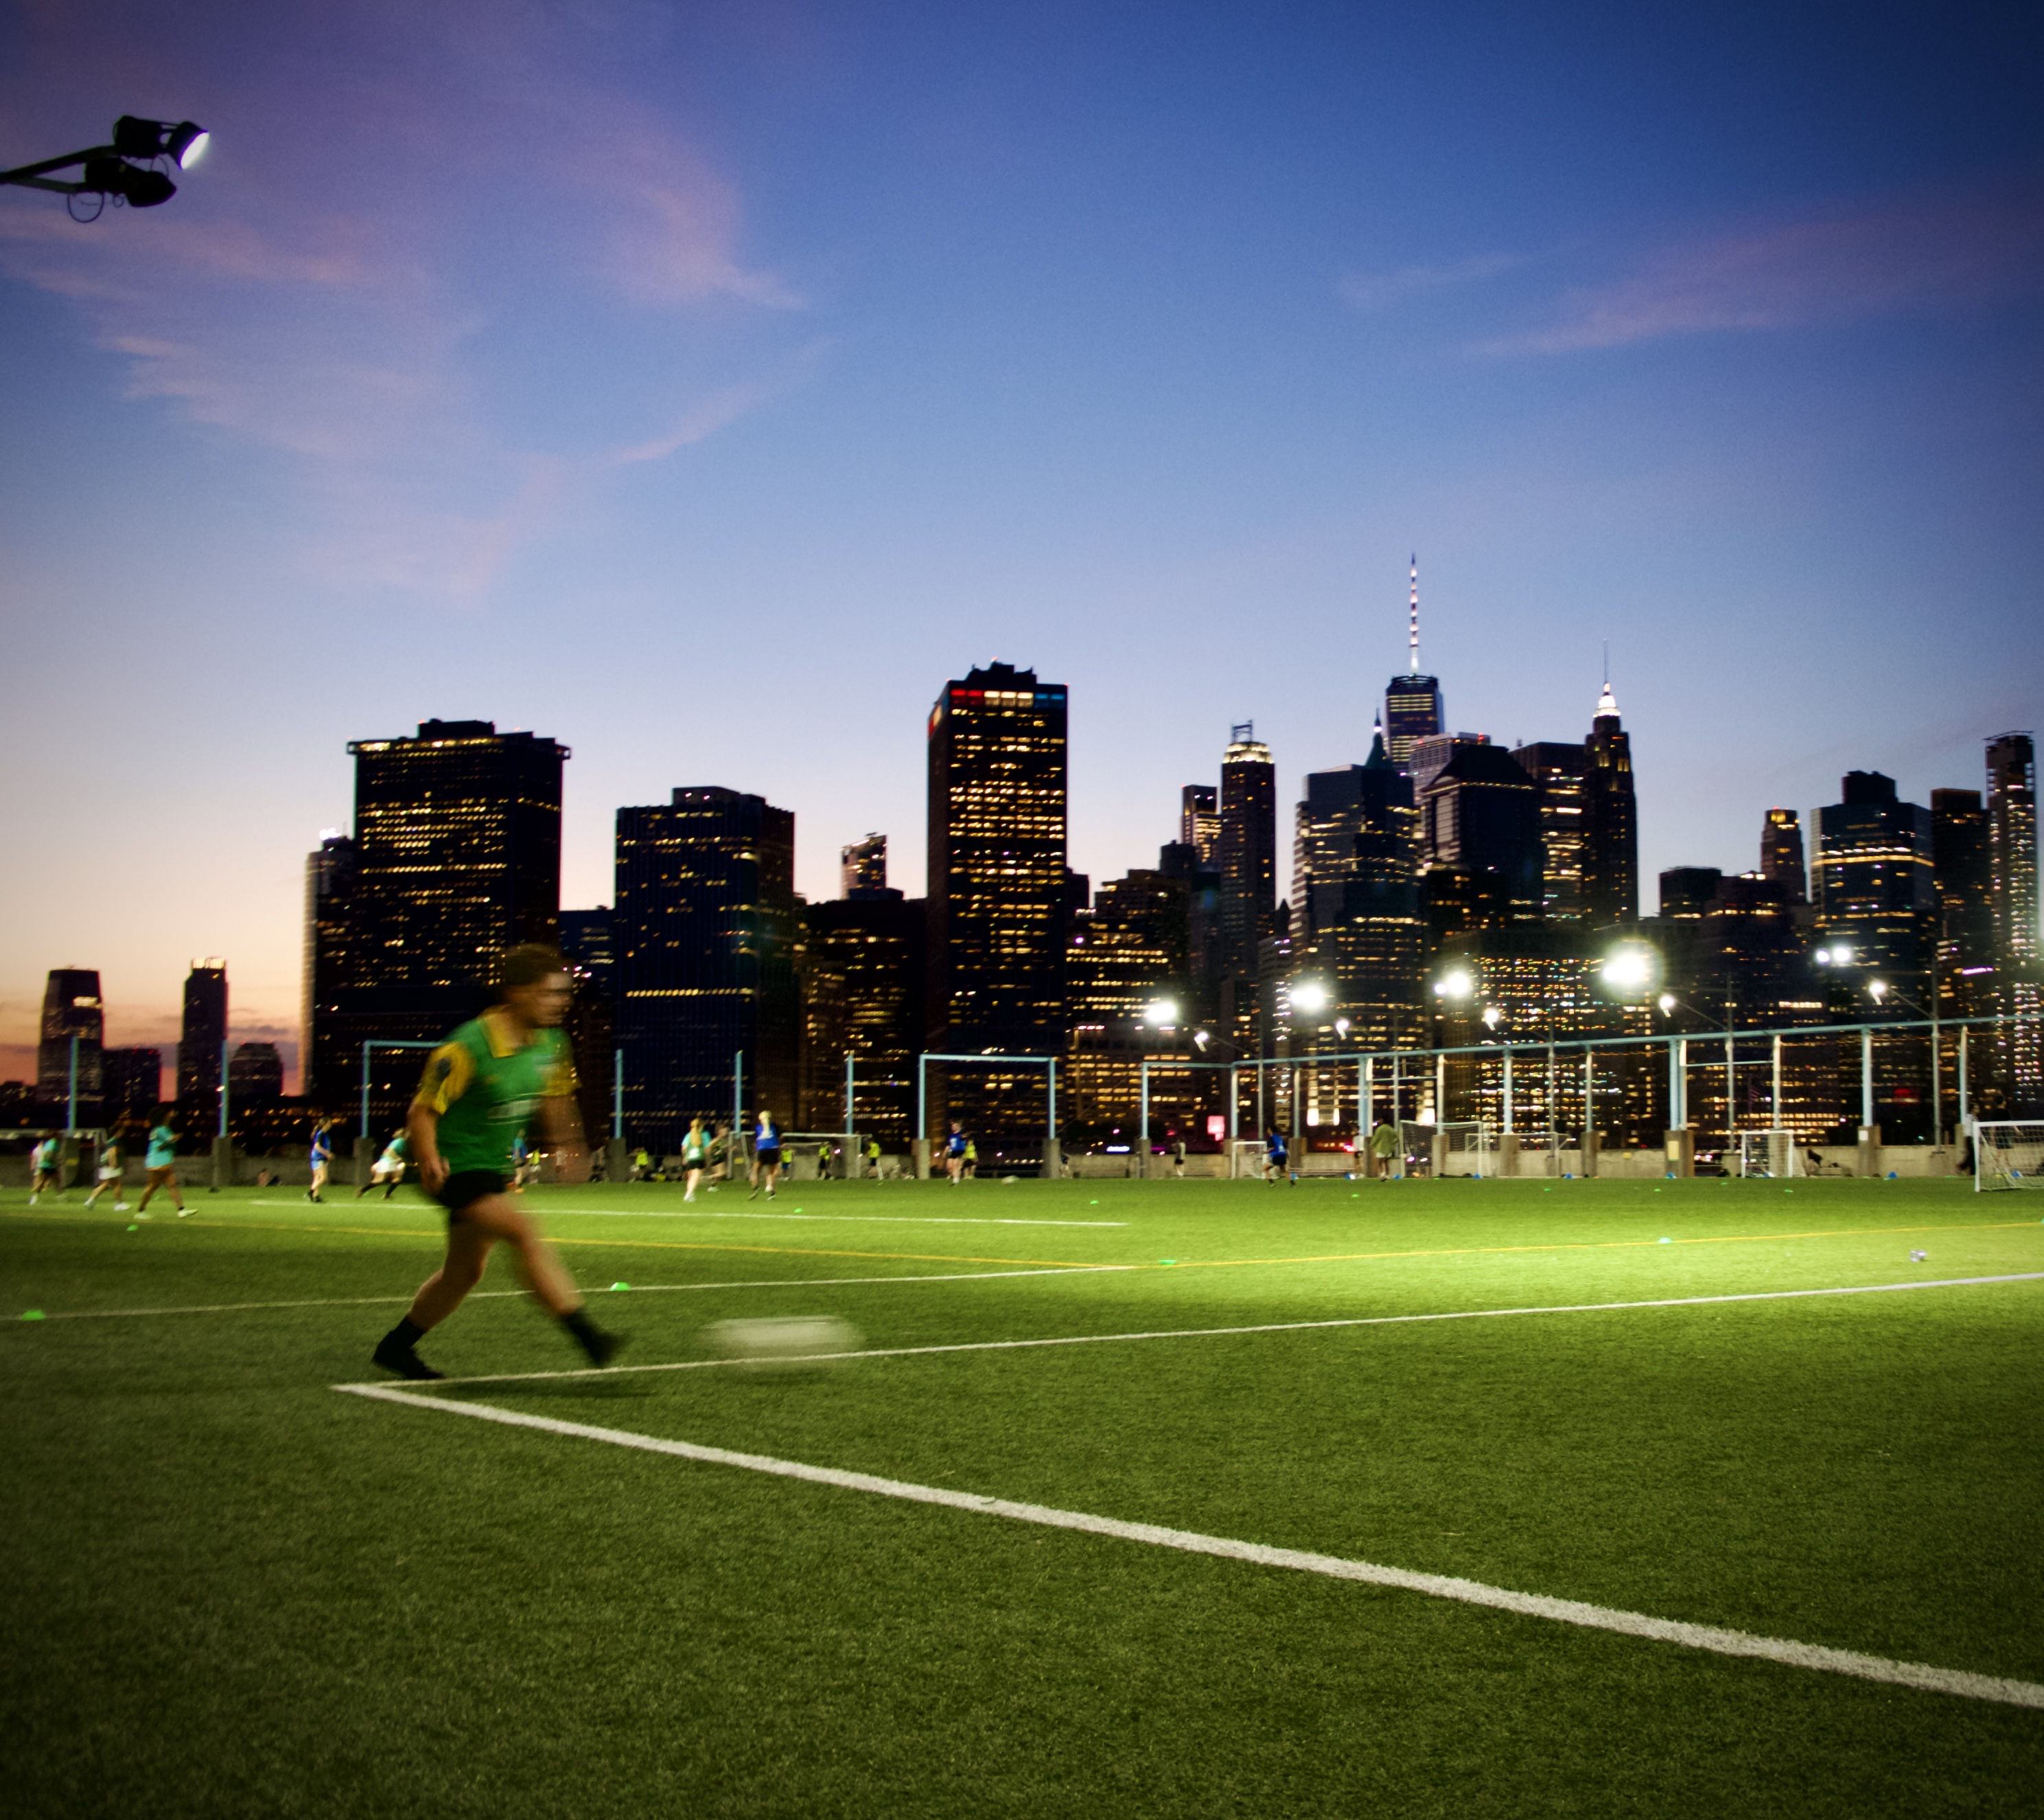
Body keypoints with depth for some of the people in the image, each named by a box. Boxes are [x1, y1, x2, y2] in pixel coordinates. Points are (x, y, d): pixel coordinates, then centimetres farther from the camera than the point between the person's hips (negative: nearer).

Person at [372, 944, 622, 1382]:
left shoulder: (549, 1043, 0)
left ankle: (396, 1346, 35)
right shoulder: (467, 1048, -23)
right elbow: (424, 1110, -19)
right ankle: (587, 1336, -25)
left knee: (465, 1272, 16)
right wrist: (429, 1159, -33)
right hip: (454, 1167, -9)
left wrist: (565, 1147, 13)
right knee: (523, 1232, -25)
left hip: (491, 1170, 9)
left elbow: (553, 1098, 18)